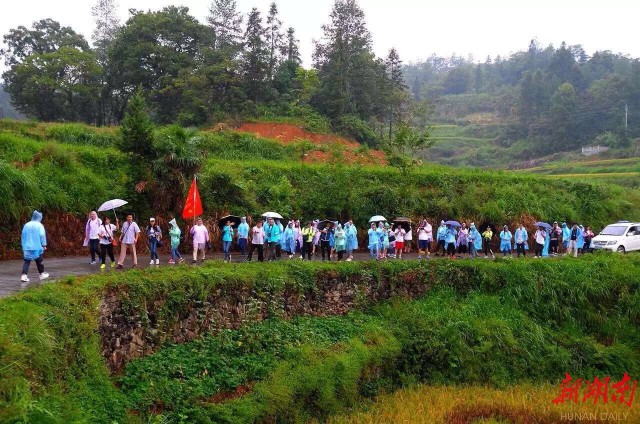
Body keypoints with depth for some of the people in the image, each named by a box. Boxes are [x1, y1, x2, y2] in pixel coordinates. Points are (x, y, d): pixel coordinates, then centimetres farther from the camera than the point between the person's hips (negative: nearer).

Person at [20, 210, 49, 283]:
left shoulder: (26, 225, 7)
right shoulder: (39, 225, -6)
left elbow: (23, 235, 11)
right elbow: (42, 235, -12)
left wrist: (23, 245, 18)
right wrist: (44, 245, -6)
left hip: (27, 247, 3)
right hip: (37, 247, -3)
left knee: (26, 261, 3)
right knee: (39, 261, 11)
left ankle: (24, 275, -9)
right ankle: (42, 274, 23)